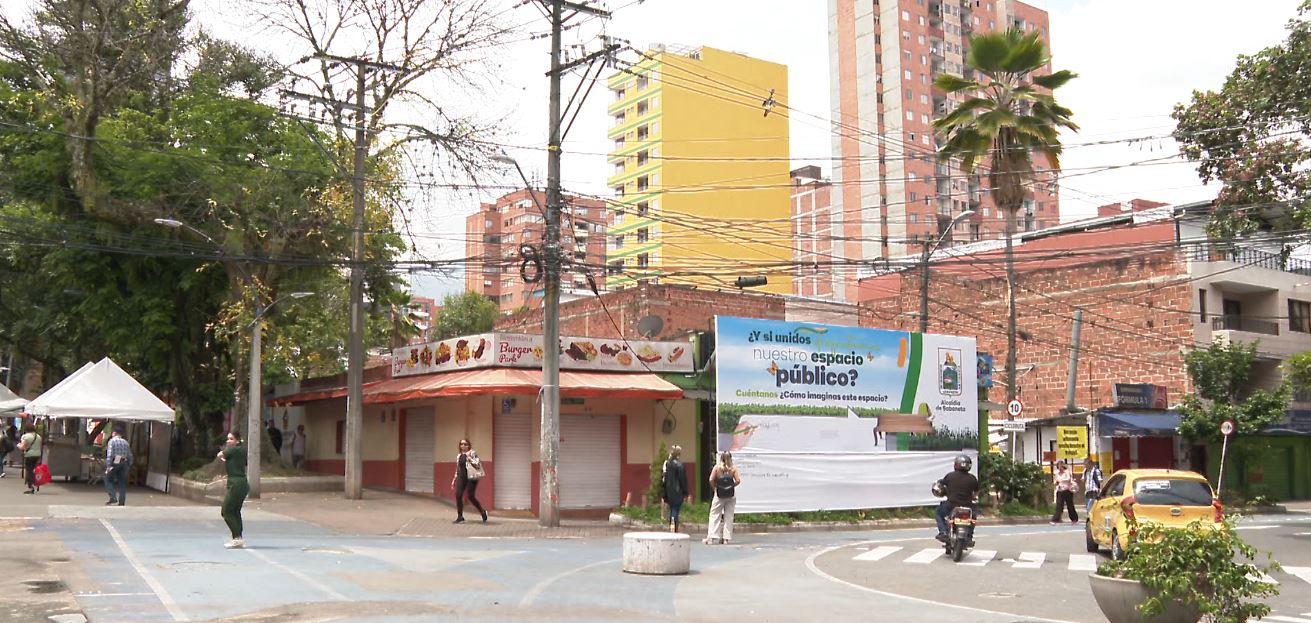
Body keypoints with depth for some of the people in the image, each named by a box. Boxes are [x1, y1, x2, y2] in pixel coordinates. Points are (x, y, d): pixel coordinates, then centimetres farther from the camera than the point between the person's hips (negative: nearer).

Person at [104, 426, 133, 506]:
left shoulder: (112, 441, -4)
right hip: (124, 463, 5)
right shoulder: (125, 442, 14)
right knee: (122, 482, 8)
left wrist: (108, 466, -15)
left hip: (115, 463, -5)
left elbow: (110, 454, -14)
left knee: (108, 480, 9)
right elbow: (130, 455, 13)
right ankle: (122, 502, 8)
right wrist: (129, 465, 19)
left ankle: (113, 497, -7)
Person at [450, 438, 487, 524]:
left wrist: (469, 457, -18)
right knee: (458, 495, -6)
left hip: (471, 477, -6)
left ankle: (483, 512, 15)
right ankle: (460, 517, 3)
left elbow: (478, 465, -12)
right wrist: (454, 480, 18)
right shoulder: (459, 456, 15)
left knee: (471, 497, -6)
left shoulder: (472, 453, -3)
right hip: (461, 477, 6)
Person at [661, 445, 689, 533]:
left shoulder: (666, 463, 7)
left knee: (672, 512, 15)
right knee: (674, 513, -5)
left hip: (669, 492, 6)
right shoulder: (679, 464, -13)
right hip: (677, 493, -6)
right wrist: (685, 493, -5)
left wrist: (664, 494, 15)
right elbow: (683, 479, -11)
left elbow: (664, 478, 10)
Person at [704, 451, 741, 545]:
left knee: (715, 515, 4)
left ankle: (711, 537, -3)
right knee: (728, 516, 7)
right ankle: (726, 538, 6)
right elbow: (738, 480, -8)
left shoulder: (717, 467, -4)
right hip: (731, 495, 1)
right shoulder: (733, 468, -1)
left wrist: (715, 486, 7)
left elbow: (711, 480, -9)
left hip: (719, 495, -1)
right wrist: (732, 486, 8)